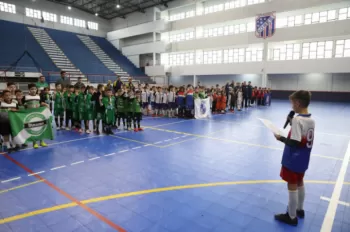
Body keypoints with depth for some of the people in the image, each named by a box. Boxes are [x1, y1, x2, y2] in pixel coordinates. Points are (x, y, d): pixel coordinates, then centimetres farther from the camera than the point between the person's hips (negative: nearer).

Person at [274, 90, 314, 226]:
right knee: (300, 183, 22)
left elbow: (294, 143, -28)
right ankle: (300, 210, 39)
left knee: (292, 186, 4)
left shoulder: (297, 119, -24)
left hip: (293, 160, -8)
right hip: (303, 160, 8)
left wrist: (281, 138, -14)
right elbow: (305, 139, 11)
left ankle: (291, 217, 18)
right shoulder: (311, 120, 3)